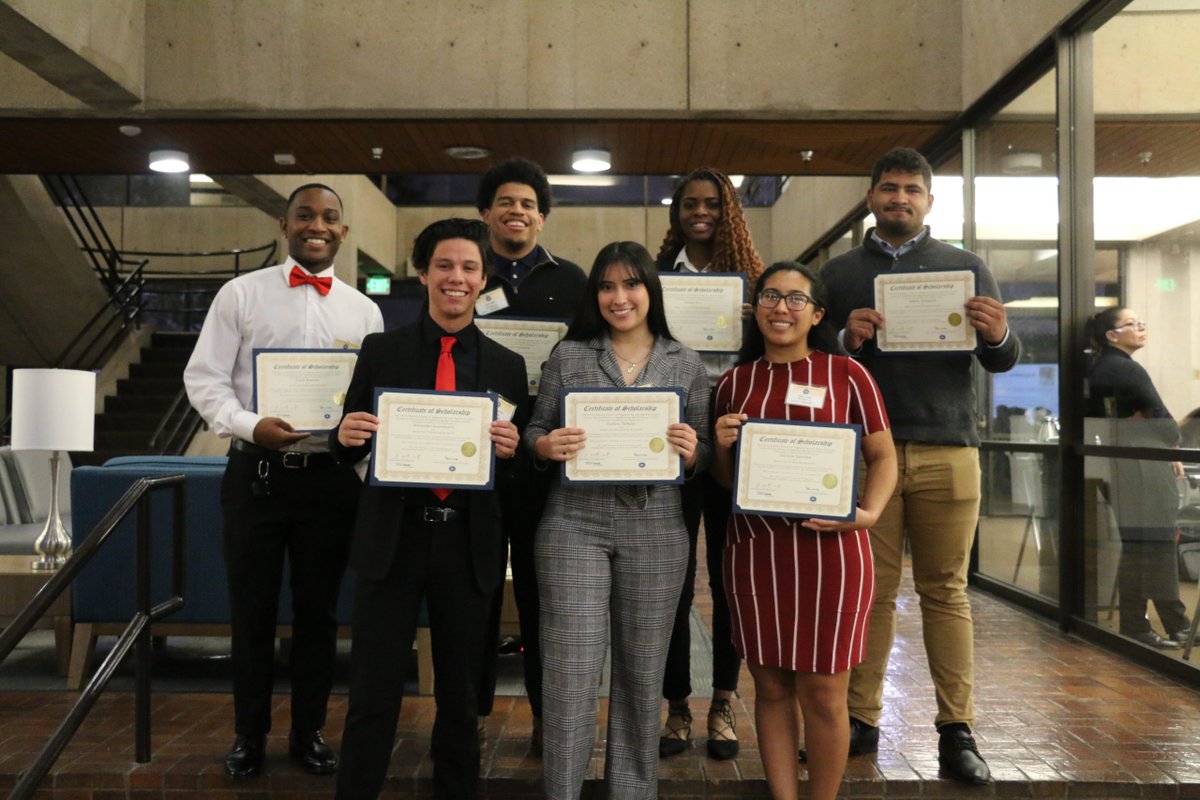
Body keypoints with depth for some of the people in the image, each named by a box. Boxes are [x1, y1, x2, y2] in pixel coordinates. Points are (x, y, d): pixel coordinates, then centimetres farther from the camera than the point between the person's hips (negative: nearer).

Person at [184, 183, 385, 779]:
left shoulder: (363, 310, 6)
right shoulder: (242, 293, 1)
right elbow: (204, 378, -3)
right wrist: (248, 425, -20)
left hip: (331, 478, 2)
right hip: (256, 472, -1)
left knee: (318, 611, 12)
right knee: (251, 610, 10)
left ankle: (309, 732, 30)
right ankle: (249, 734, 29)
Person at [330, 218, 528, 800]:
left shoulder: (506, 366, 4)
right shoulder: (381, 351, 2)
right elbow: (350, 449, 5)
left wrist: (511, 450, -16)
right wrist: (346, 435, -17)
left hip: (468, 544, 1)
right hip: (392, 539, -1)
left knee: (459, 696, 16)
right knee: (373, 697, 5)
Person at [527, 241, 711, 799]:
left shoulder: (686, 364, 7)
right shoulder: (568, 354, 4)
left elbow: (704, 453, 9)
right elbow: (534, 432, 7)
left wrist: (692, 452, -13)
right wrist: (548, 446, -15)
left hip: (656, 531, 1)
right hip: (574, 524, -1)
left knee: (643, 670, 11)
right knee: (571, 671, 0)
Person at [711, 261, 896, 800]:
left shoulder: (846, 375, 2)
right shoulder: (735, 382, 10)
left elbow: (883, 457, 4)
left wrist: (868, 513, -12)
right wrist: (722, 446, -5)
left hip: (829, 548, -2)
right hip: (753, 548, 3)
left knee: (822, 694, 4)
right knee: (770, 688, 10)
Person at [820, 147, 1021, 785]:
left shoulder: (966, 267, 13)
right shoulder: (838, 273, 12)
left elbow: (1002, 362, 10)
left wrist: (998, 336, -12)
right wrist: (846, 339, -14)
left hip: (947, 451, 1)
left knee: (946, 591, 3)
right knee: (870, 589, 3)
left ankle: (957, 730, 10)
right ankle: (862, 720, 12)